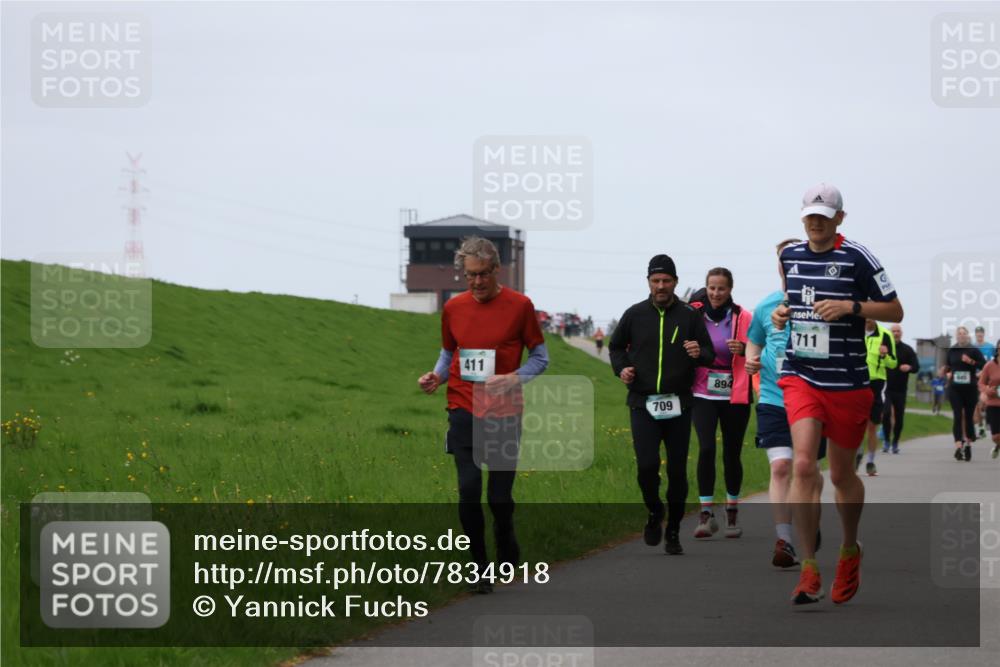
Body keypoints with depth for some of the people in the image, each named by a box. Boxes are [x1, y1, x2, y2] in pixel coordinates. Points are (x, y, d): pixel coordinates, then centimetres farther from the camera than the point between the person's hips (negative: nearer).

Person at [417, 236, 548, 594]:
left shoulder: (519, 305, -4)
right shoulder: (454, 308, 5)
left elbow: (540, 357, 3)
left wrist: (515, 378, -15)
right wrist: (436, 376, -2)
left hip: (505, 415, -2)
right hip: (464, 412, 2)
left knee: (500, 497, 2)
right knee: (468, 491, -8)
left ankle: (507, 554, 32)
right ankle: (479, 567, 6)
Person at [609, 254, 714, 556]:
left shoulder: (690, 316, 3)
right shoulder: (635, 314, 6)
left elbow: (710, 354, 7)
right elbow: (615, 346, 20)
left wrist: (699, 354, -16)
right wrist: (621, 368, 0)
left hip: (678, 405, 0)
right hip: (643, 405, 0)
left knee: (677, 471, 3)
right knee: (646, 465, -14)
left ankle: (673, 532, 16)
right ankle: (655, 513, 14)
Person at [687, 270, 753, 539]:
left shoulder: (743, 317, -1)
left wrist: (743, 349, -19)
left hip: (734, 396, 0)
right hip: (703, 394, 0)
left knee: (731, 454, 6)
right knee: (706, 449, -15)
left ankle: (732, 515, 21)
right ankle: (706, 514, -11)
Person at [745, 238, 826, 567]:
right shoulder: (766, 306, 5)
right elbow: (754, 341, 22)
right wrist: (751, 360, 2)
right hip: (773, 400, 1)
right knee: (780, 467, -11)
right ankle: (784, 540, -12)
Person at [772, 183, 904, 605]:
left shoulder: (856, 258, -7)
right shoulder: (790, 255, 8)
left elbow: (895, 311, -4)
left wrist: (851, 306, -18)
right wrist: (783, 312, 6)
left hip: (848, 383, -2)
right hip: (800, 376, 2)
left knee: (841, 474, 10)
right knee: (803, 464, -16)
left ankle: (850, 550, 37)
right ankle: (809, 572, -15)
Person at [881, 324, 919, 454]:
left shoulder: (908, 350, 6)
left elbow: (917, 367, 2)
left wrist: (909, 367, -20)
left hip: (901, 389, 2)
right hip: (886, 388, -2)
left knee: (899, 417, 4)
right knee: (886, 413, -17)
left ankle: (895, 443, 16)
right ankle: (886, 440, -1)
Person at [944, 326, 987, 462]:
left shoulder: (974, 351, -1)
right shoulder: (951, 351, 7)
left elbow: (984, 365, -9)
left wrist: (971, 362, -22)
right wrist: (947, 370, 2)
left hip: (970, 388, -1)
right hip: (954, 388, 1)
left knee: (969, 416, 8)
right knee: (957, 416, -11)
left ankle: (968, 444, 25)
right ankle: (958, 446, -18)